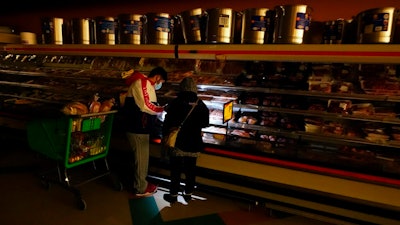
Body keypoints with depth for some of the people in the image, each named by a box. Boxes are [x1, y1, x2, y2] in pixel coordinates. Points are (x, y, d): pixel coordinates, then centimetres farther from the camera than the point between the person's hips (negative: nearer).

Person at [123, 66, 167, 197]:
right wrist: (162, 109, -12)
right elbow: (145, 106, -24)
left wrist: (158, 110, 3)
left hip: (141, 128, 10)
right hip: (137, 128, -10)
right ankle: (141, 188, 15)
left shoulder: (147, 85, 17)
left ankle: (139, 183, 34)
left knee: (142, 157, 19)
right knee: (141, 158, 1)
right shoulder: (142, 82, -16)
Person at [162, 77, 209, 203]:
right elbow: (205, 123, 9)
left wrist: (164, 136, 6)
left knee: (175, 171, 10)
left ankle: (173, 195, 21)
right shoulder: (201, 105, -3)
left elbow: (167, 123, -10)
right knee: (190, 170, 15)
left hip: (178, 143, -3)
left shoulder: (175, 103, -14)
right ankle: (188, 194, 27)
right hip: (194, 144, 3)